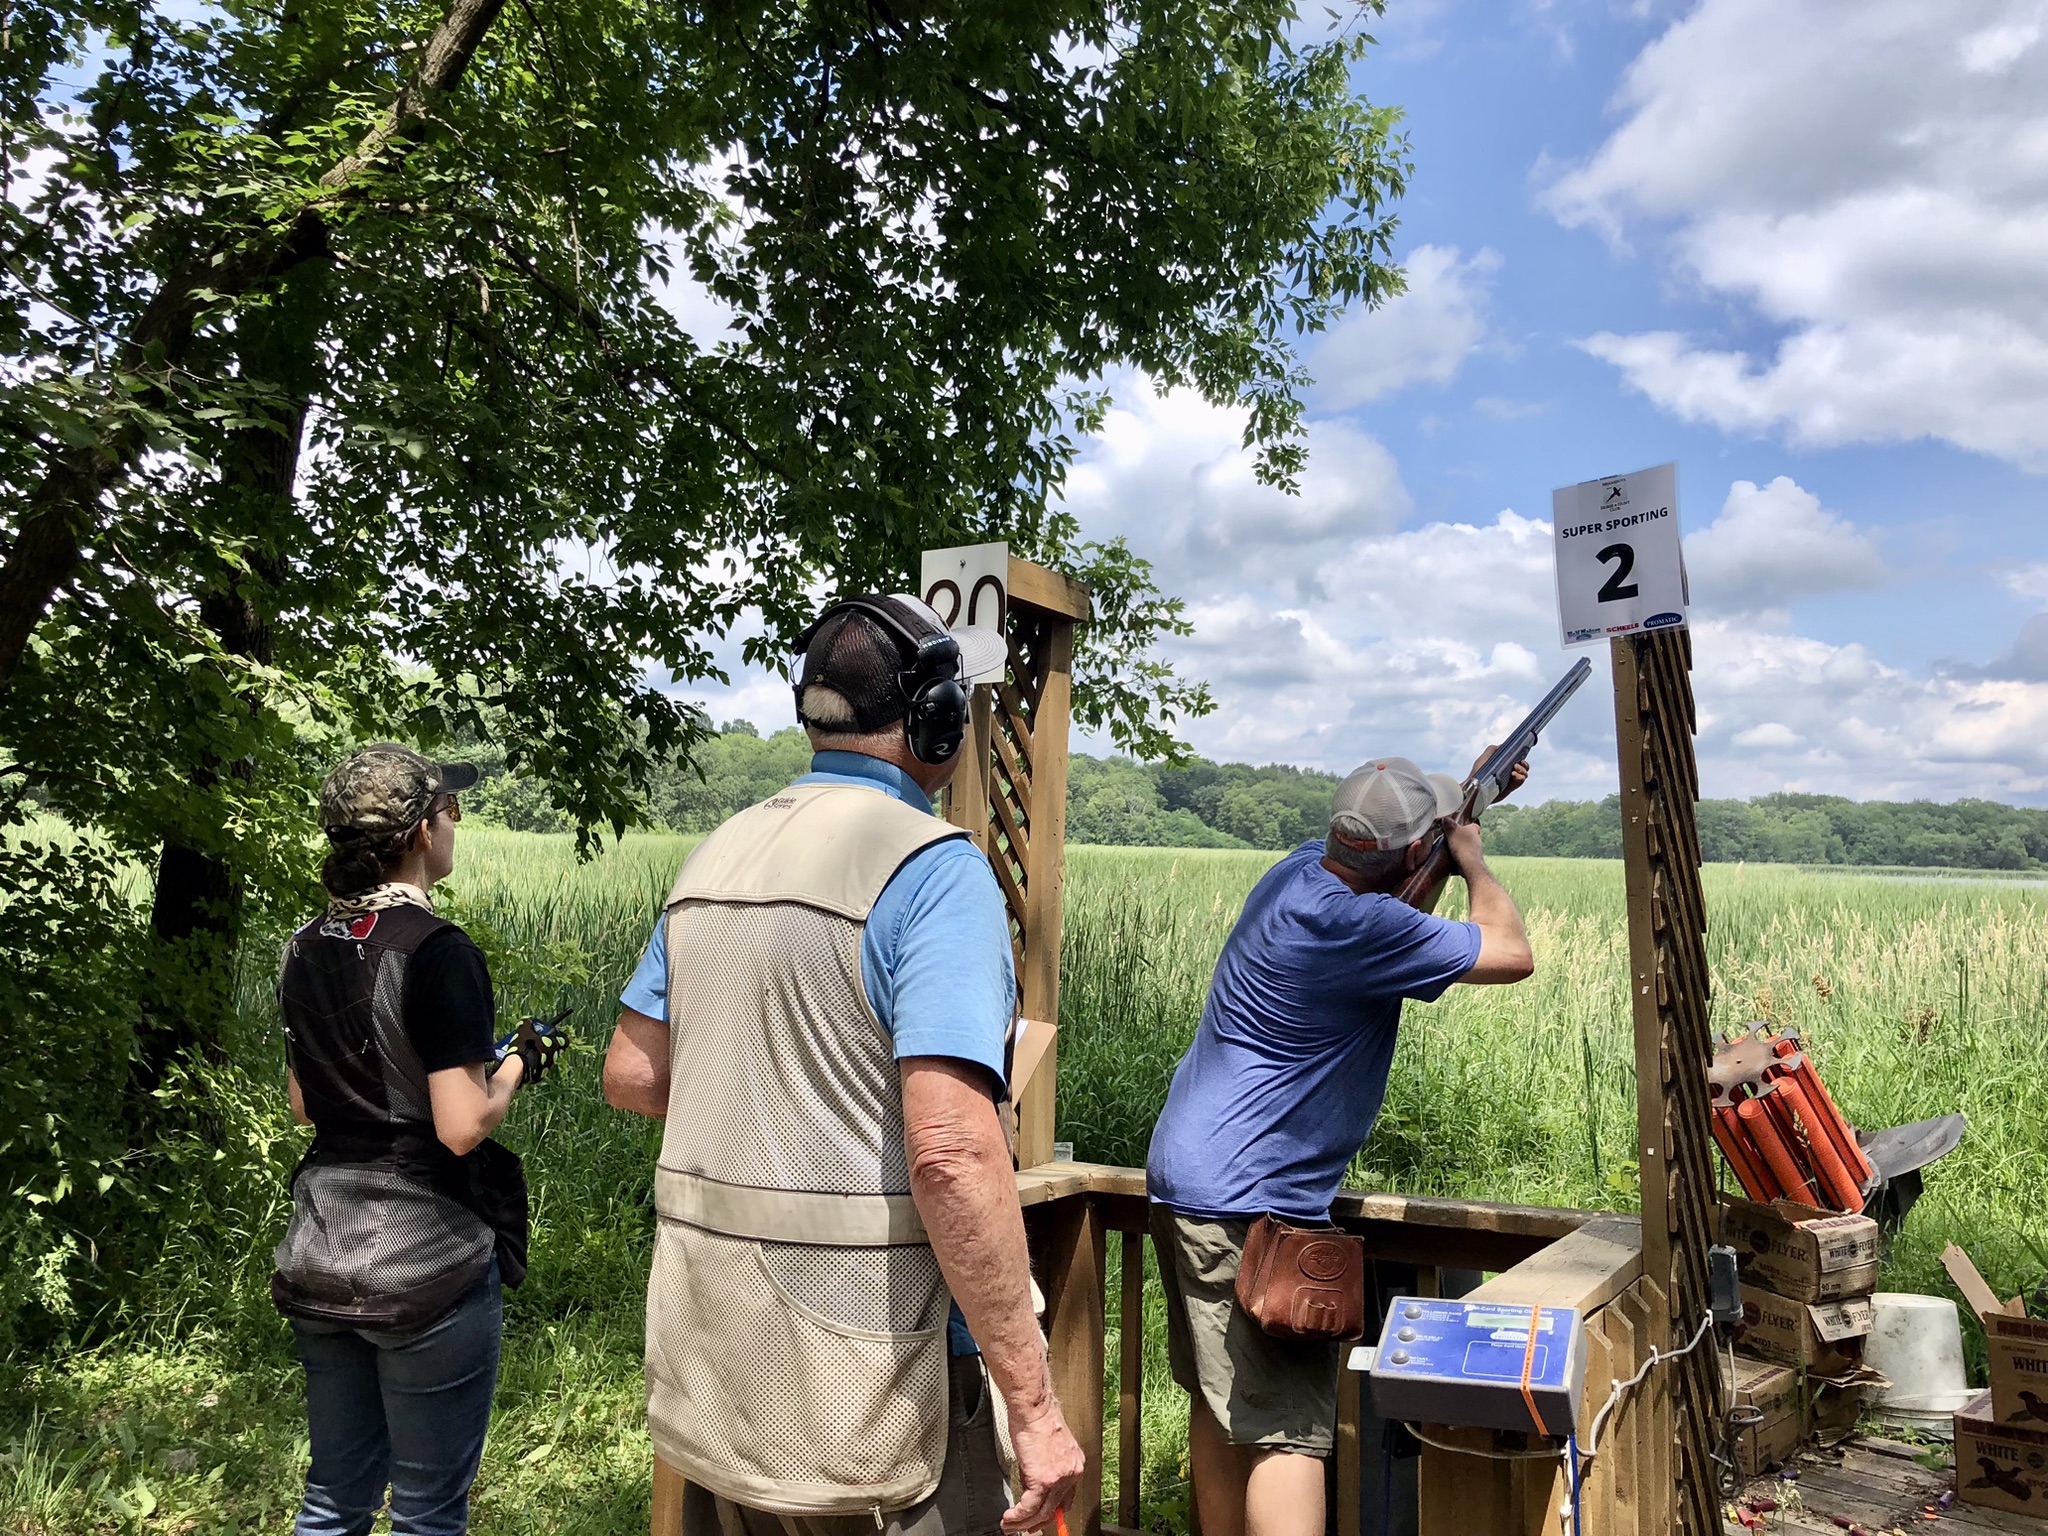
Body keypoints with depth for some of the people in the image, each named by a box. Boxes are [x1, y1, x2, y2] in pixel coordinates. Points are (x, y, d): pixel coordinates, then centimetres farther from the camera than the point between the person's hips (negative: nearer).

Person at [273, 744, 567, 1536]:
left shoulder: (307, 950, 4)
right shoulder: (438, 952, -19)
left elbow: (303, 1104, 14)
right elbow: (462, 1129, -21)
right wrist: (517, 1064, -4)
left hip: (321, 1258, 7)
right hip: (425, 1264, -7)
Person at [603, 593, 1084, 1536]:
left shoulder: (717, 857, 6)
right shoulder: (934, 868, -17)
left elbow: (631, 1077, 12)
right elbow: (951, 1151, -26)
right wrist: (1034, 1404, -20)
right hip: (866, 1378, -7)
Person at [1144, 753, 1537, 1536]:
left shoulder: (1306, 863, 4)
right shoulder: (1355, 926, -22)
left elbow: (1372, 836, 30)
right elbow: (1511, 955, -12)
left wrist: (1471, 794, 24)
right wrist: (1471, 855, 3)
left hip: (1185, 1177, 10)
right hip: (1248, 1203, -10)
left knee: (1222, 1404, 18)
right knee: (1289, 1432, -5)